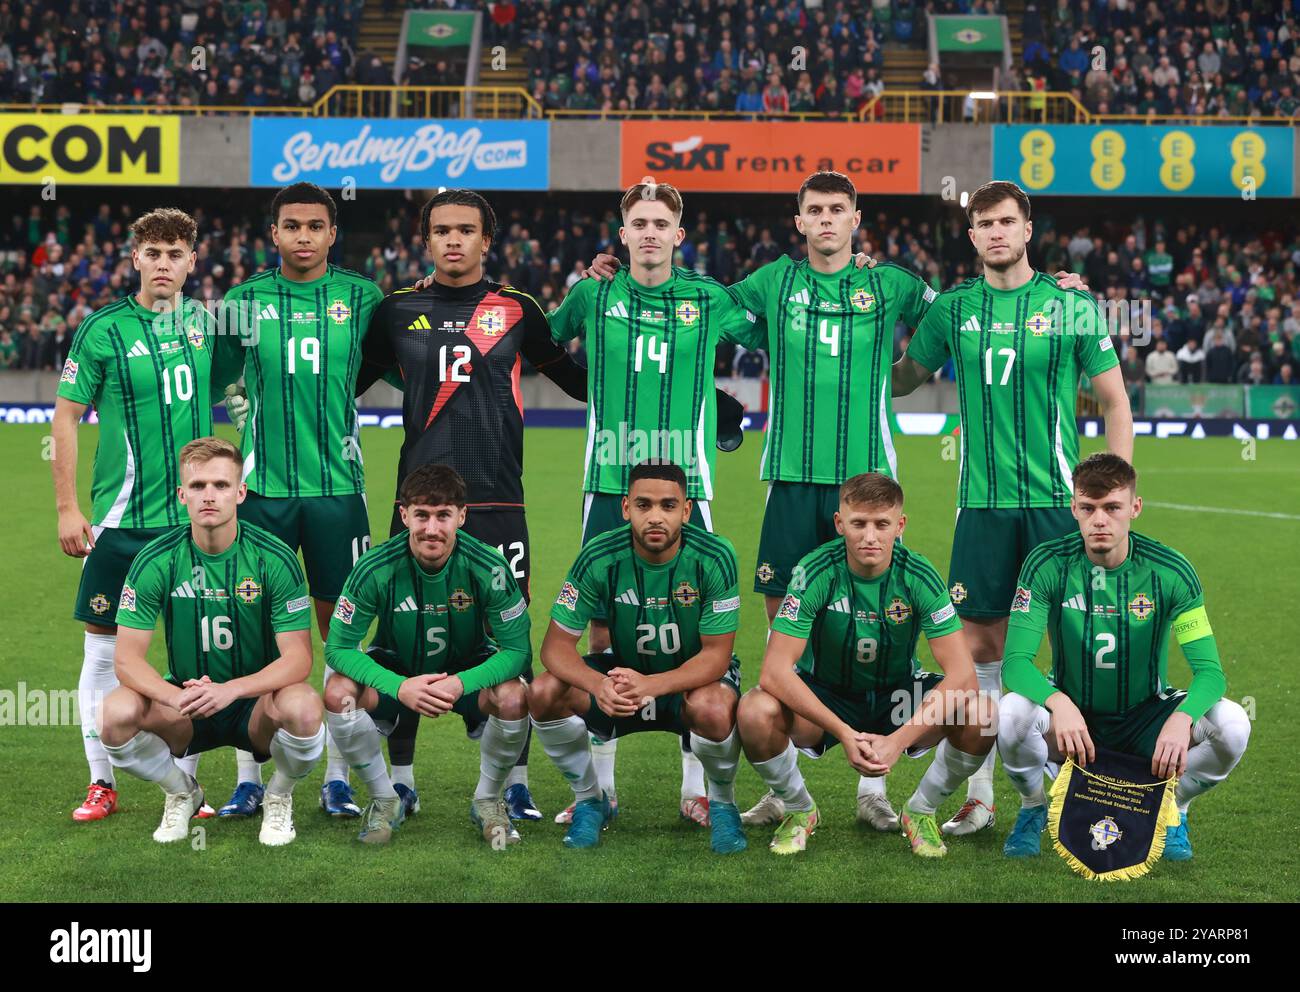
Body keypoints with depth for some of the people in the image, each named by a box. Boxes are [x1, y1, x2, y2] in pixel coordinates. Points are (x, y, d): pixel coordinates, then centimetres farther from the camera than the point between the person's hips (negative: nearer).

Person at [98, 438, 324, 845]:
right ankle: (181, 793, 4)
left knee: (302, 707, -36)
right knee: (118, 713, -29)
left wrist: (230, 689, -35)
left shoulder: (274, 558, -13)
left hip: (256, 704, -1)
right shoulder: (156, 560, -9)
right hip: (183, 708, 2)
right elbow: (127, 659, -12)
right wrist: (176, 696, -33)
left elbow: (298, 659, -17)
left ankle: (279, 797, 0)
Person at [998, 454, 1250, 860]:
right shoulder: (1047, 565, -15)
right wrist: (1058, 702, -43)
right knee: (1011, 713, -34)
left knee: (1232, 724, -27)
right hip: (1070, 718, -1)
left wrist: (1181, 719, -42)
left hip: (1144, 719, 1)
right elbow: (1015, 662, -21)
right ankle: (1033, 808, 0)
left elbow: (1209, 670, -18)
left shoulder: (1170, 571, -14)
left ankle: (1173, 810, 5)